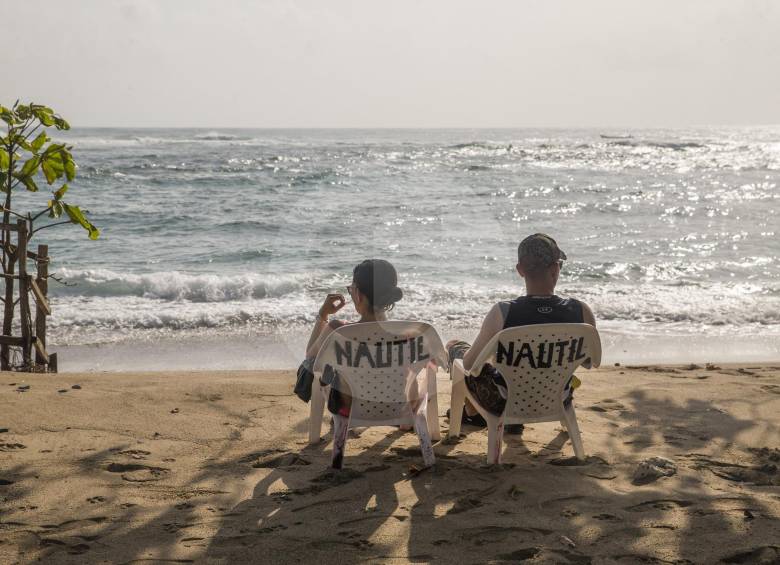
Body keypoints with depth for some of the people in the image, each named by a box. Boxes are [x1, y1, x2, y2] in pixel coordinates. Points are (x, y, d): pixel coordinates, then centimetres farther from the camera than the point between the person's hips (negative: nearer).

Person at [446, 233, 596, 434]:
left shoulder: (502, 312, -27)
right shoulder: (582, 312, -21)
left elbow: (469, 364, -14)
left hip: (505, 403, -3)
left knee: (455, 346, 24)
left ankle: (471, 413, 47)